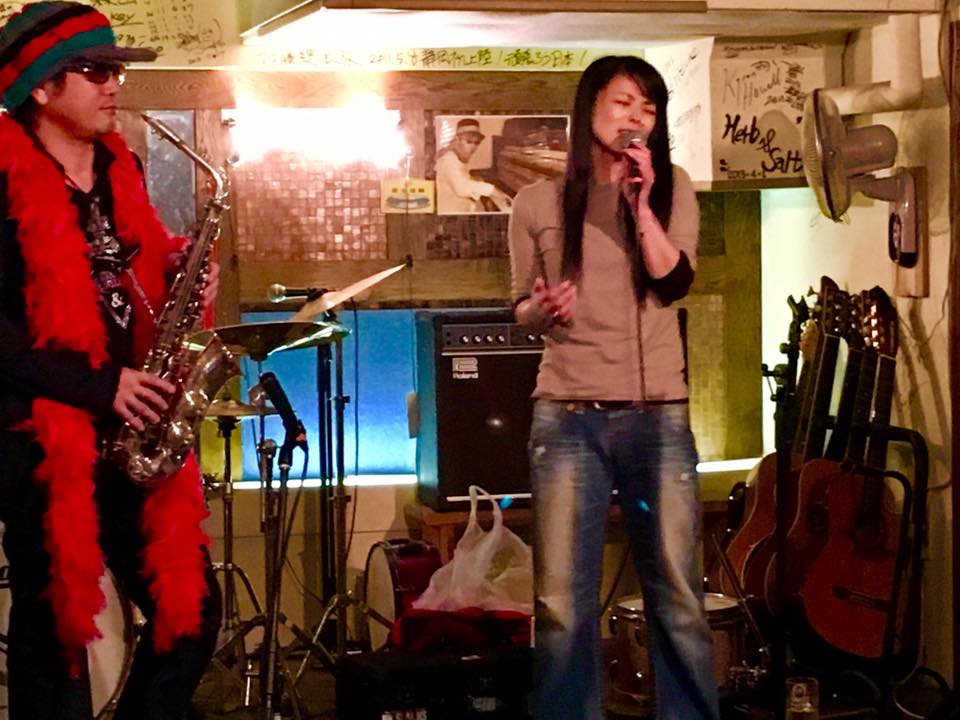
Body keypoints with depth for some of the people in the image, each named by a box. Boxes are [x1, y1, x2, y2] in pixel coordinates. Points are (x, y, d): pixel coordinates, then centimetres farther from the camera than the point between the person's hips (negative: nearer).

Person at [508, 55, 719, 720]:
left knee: (678, 599, 2)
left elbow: (674, 282, -7)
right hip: (568, 415, 0)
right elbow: (522, 309, 13)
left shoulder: (671, 188, 7)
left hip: (659, 415, 0)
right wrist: (542, 308, -8)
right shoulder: (538, 202, 6)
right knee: (564, 604, -1)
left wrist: (640, 202, -14)